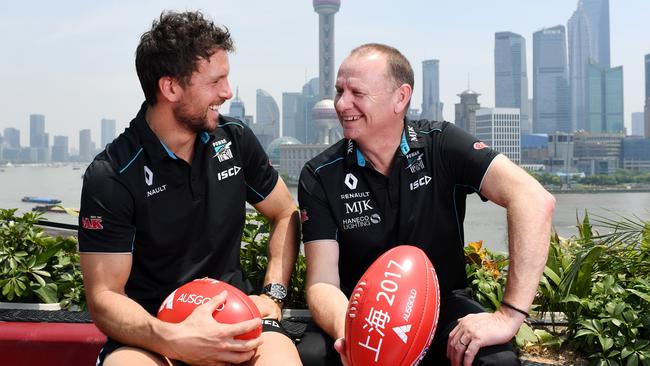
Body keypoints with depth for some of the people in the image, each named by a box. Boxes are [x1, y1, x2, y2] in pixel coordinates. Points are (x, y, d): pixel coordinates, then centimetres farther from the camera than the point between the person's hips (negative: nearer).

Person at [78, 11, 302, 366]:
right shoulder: (109, 177, -12)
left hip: (232, 318, 3)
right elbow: (104, 298, -12)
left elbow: (285, 214, 14)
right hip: (149, 331, -2)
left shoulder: (236, 139, 1)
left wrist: (272, 296, -1)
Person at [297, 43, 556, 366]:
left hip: (442, 305, -1)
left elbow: (534, 200, -23)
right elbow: (322, 282, -11)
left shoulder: (442, 146, -10)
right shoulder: (320, 176, -6)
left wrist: (510, 314, -31)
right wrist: (346, 331, -34)